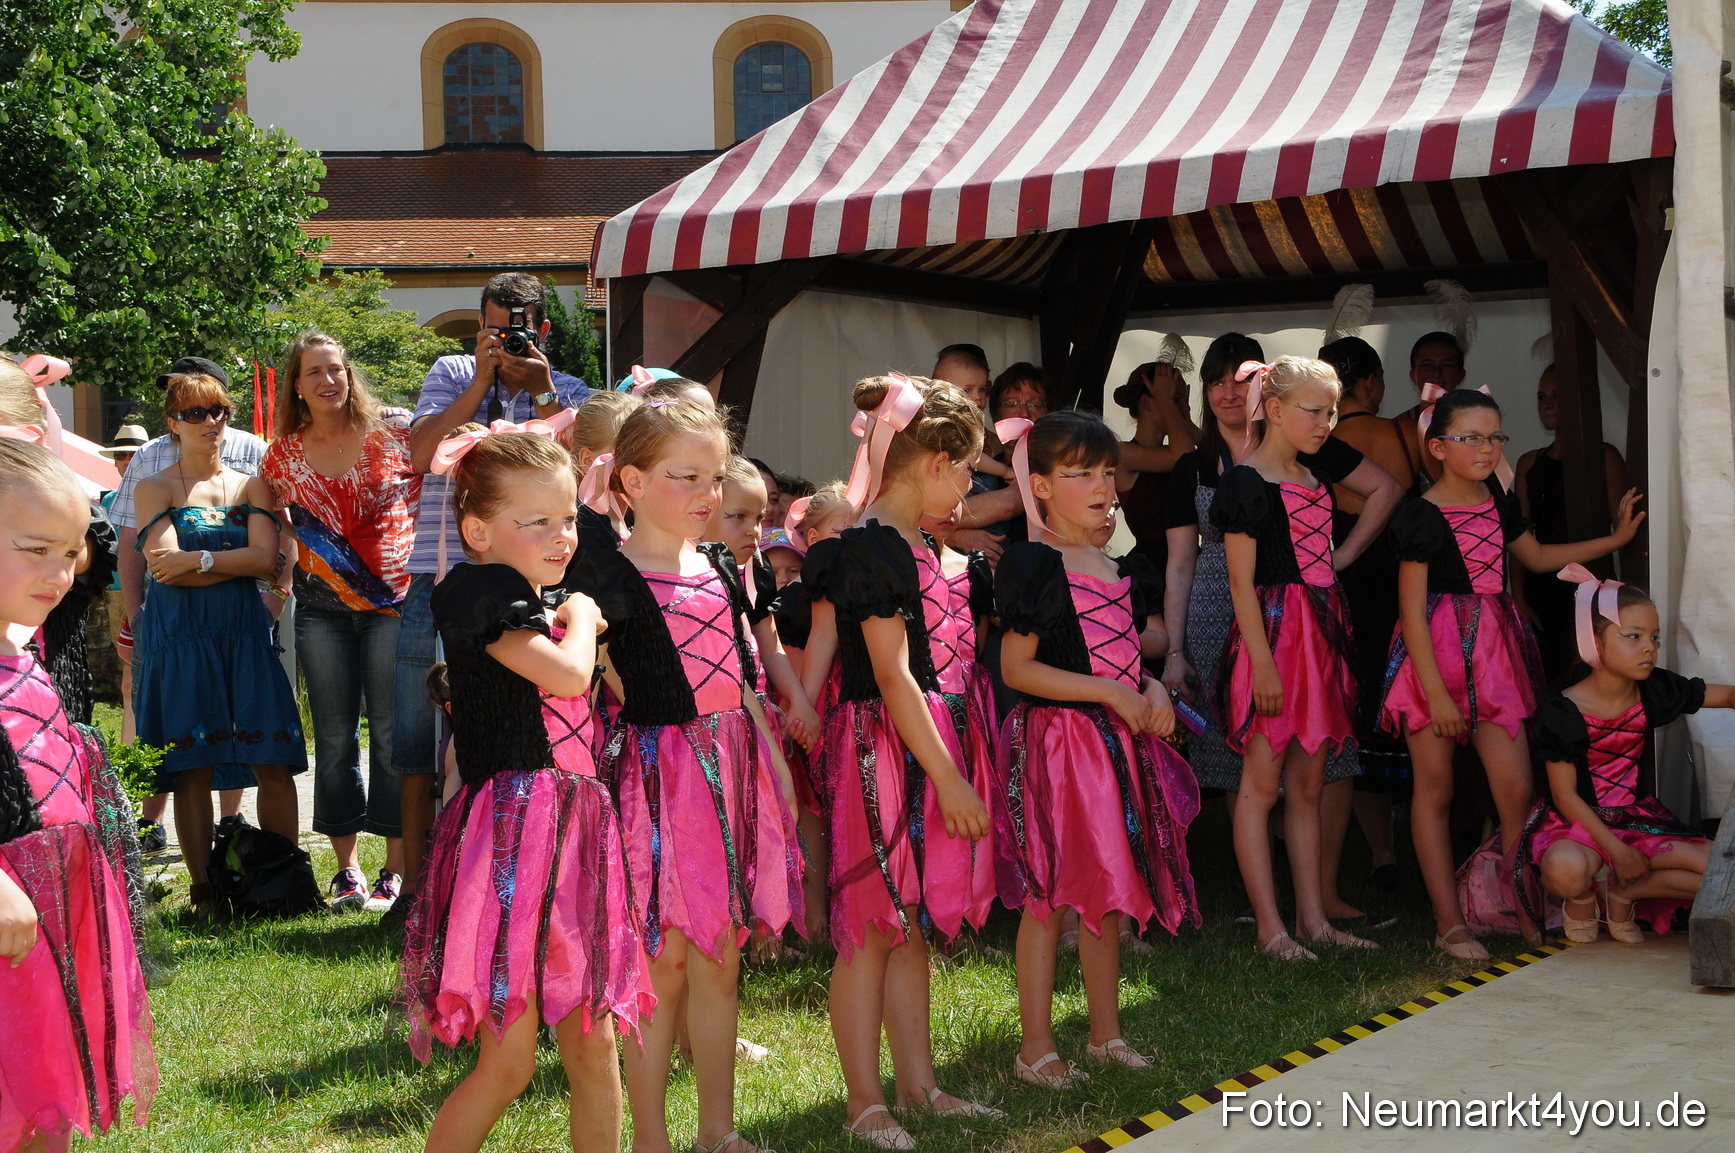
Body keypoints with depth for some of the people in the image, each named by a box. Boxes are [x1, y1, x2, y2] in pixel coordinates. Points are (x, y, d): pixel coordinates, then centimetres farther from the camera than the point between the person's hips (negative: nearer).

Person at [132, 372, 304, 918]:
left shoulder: (251, 485, 13)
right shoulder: (155, 488, 5)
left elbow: (266, 557, -3)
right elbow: (164, 566, -9)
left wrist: (198, 560, -11)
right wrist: (238, 563, -6)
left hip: (245, 633, 2)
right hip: (180, 636, -2)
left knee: (274, 763, -4)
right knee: (192, 767, -3)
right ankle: (202, 890, 4)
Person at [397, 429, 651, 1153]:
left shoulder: (534, 606, 19)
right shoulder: (479, 590, -9)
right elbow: (566, 672, -22)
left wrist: (582, 624, 17)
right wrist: (579, 615, -5)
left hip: (572, 828, 9)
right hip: (513, 829, -9)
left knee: (593, 1047, 10)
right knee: (509, 1062, -7)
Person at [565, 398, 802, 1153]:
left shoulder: (720, 569, 12)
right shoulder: (608, 575, -9)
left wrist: (774, 763, 16)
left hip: (730, 773, 7)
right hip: (655, 774, -6)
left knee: (719, 961, 13)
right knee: (662, 964, -2)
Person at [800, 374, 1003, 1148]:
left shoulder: (913, 545, 13)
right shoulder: (874, 549, -17)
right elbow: (893, 677, -18)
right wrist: (949, 779, -17)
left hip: (919, 740, 9)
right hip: (878, 744, -9)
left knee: (913, 923, 15)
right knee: (871, 925, -1)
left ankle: (918, 1084, 24)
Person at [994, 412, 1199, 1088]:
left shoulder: (1121, 569, 12)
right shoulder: (1037, 565, -11)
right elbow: (1017, 668, -16)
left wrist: (1151, 688, 0)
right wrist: (1112, 693, -17)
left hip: (1120, 740, 8)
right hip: (1057, 739, -8)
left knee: (1108, 889, 15)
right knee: (1052, 893, -3)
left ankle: (1106, 1033, 27)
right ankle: (1036, 1048, 7)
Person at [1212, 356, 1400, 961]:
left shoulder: (1317, 475, 13)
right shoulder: (1245, 481, -8)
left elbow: (1388, 488, 27)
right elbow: (1241, 581, -13)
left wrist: (1344, 555, 12)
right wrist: (1262, 662, -18)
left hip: (1321, 631, 8)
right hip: (1272, 631, -8)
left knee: (1307, 784, 10)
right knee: (1262, 784, -3)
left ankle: (1313, 917, 15)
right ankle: (1269, 927, 0)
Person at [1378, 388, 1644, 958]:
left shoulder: (1498, 501, 10)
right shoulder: (1422, 516, -11)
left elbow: (1537, 557, 29)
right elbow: (1412, 611, -13)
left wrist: (1615, 539, 28)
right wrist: (1436, 693, -18)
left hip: (1494, 652, 6)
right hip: (1436, 653, -6)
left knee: (1518, 791, -2)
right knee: (1435, 789, 2)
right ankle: (1449, 923, 9)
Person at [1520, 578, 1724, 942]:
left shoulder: (1653, 692, -1)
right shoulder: (1562, 711, -16)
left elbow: (1727, 695, 6)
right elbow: (1565, 795, -15)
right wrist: (1616, 850, -21)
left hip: (1638, 817, 5)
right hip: (1579, 820, -5)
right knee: (1566, 869, -40)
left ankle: (1623, 893, 6)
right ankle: (1582, 900, 0)